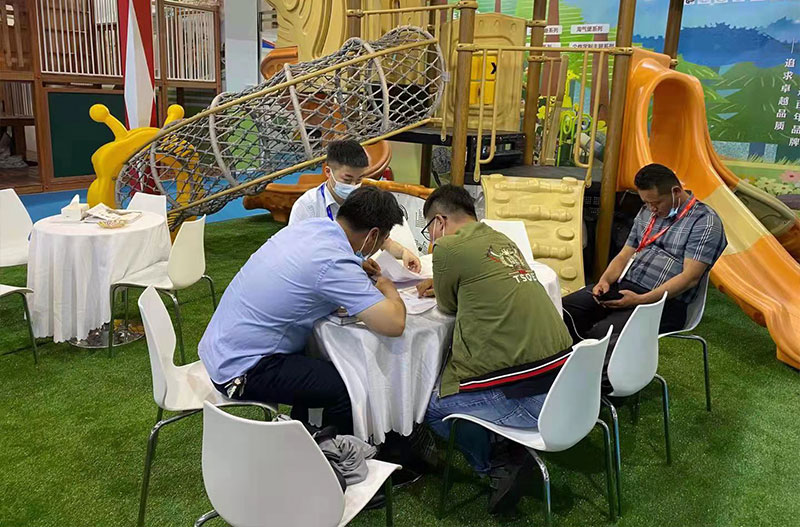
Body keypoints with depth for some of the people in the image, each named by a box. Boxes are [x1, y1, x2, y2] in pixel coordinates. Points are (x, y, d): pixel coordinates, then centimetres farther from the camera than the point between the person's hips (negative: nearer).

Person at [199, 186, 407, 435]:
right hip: (242, 372, -9)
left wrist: (361, 268, 9)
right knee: (349, 388, -13)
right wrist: (388, 289, -5)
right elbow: (394, 324, -27)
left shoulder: (311, 225, 0)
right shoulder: (335, 264, -25)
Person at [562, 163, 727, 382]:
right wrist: (605, 280, -2)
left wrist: (640, 300, -22)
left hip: (665, 303, -7)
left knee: (602, 332, -32)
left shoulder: (705, 222, -7)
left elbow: (689, 278, -15)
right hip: (623, 287, 8)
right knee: (564, 310, -15)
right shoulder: (647, 213, 17)